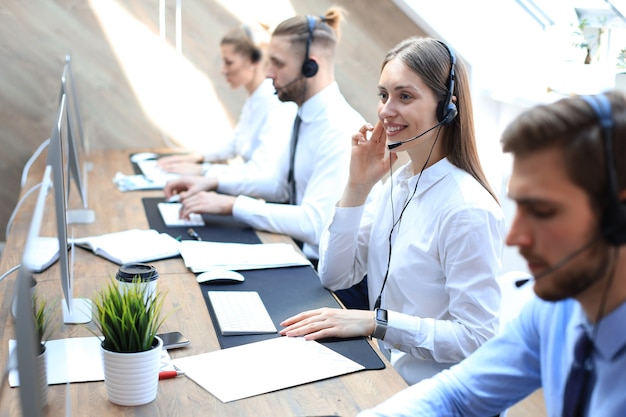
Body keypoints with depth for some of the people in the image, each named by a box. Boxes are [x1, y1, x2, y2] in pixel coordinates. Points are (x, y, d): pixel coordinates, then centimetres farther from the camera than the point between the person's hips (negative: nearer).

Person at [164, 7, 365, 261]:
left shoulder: (341, 130, -23)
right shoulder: (303, 117, 7)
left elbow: (315, 224, -28)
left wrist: (230, 205, -24)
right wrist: (212, 184, 7)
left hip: (324, 268, -8)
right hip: (298, 250, 8)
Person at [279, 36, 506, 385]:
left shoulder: (469, 210, -20)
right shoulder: (394, 184, 5)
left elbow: (476, 338, -20)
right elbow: (335, 277, 3)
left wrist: (375, 322, -25)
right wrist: (357, 187, -6)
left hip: (430, 398, -7)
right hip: (384, 375, 7)